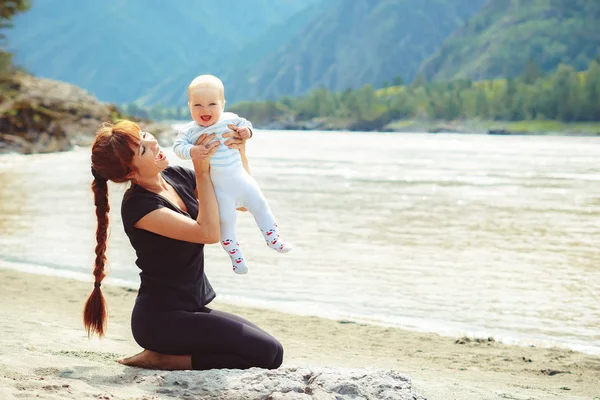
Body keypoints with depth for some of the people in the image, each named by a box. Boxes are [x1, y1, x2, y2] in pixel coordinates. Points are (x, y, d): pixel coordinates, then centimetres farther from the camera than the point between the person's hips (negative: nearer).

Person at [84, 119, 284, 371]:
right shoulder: (137, 206, -19)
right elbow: (209, 233, -27)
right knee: (267, 353, -16)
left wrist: (239, 153, -4)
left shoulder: (177, 177, 4)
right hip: (161, 319, -9)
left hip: (191, 309, 9)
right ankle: (162, 360, -9)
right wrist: (203, 172, -23)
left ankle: (166, 356, 3)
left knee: (273, 352, 3)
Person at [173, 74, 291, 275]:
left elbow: (245, 123, 10)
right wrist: (192, 151, -35)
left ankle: (273, 238, 32)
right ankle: (235, 254, 22)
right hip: (219, 188, -3)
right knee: (226, 220, 3)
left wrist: (246, 131, -12)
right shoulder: (189, 131, -12)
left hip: (240, 178, 3)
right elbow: (178, 146, -17)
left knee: (260, 206, 13)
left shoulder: (230, 120, -5)